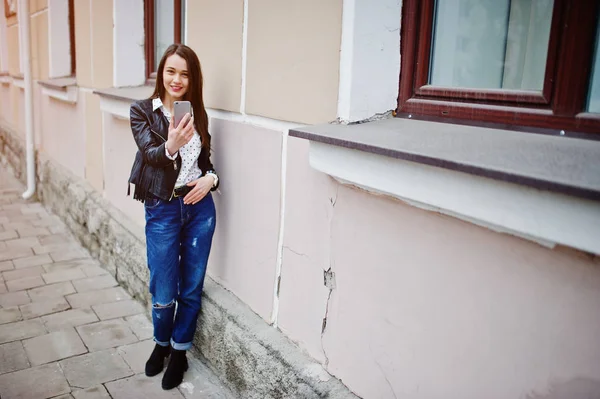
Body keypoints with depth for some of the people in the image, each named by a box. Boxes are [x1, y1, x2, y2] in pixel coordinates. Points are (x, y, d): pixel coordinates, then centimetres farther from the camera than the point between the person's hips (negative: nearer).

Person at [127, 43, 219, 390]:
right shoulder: (143, 111, -4)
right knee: (164, 291, 6)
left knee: (191, 287, 11)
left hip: (200, 207, 3)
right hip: (162, 210, -3)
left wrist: (210, 178, -10)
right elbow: (150, 153, -19)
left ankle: (179, 351, 31)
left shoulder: (197, 114, 6)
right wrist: (171, 146, -41)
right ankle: (161, 343, 36)